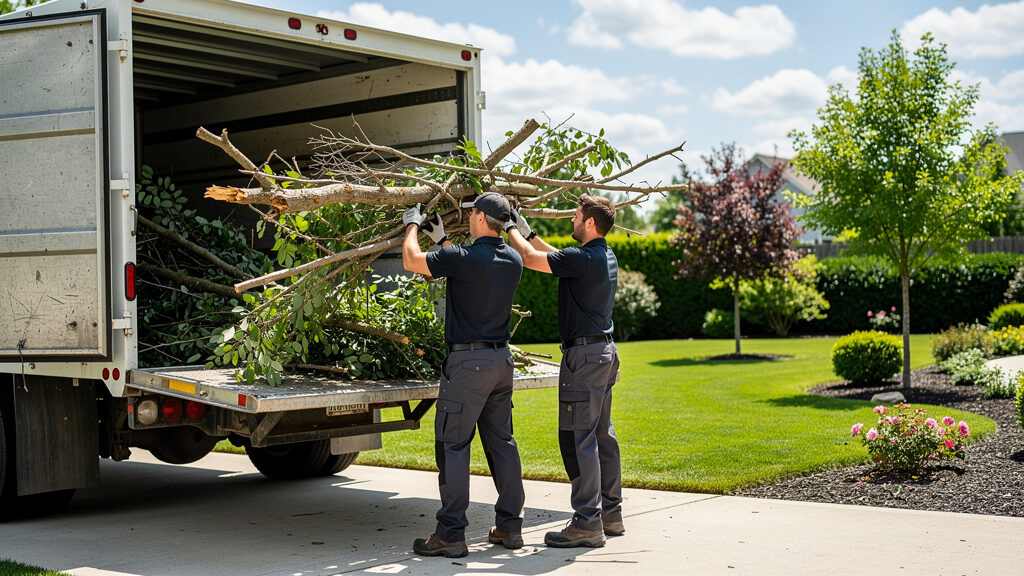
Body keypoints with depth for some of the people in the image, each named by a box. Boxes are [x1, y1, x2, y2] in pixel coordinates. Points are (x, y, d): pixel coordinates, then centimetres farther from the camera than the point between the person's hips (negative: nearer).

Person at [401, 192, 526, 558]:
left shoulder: (464, 258, -17)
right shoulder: (513, 260, 6)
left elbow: (411, 261, -9)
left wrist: (412, 225, 8)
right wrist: (440, 239, 31)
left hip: (468, 362, -7)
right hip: (502, 359, 7)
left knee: (453, 446, -2)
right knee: (501, 442, 13)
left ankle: (451, 534, -2)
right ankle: (510, 527, 18)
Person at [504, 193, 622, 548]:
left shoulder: (584, 259, -18)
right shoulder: (606, 257, 12)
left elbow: (531, 259, -14)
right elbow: (558, 258, 27)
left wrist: (510, 229, 3)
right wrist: (527, 232, 29)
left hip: (585, 354, -10)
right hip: (604, 350, 10)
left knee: (578, 438, -8)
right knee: (602, 434, 14)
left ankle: (587, 524, -7)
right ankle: (611, 515, 21)